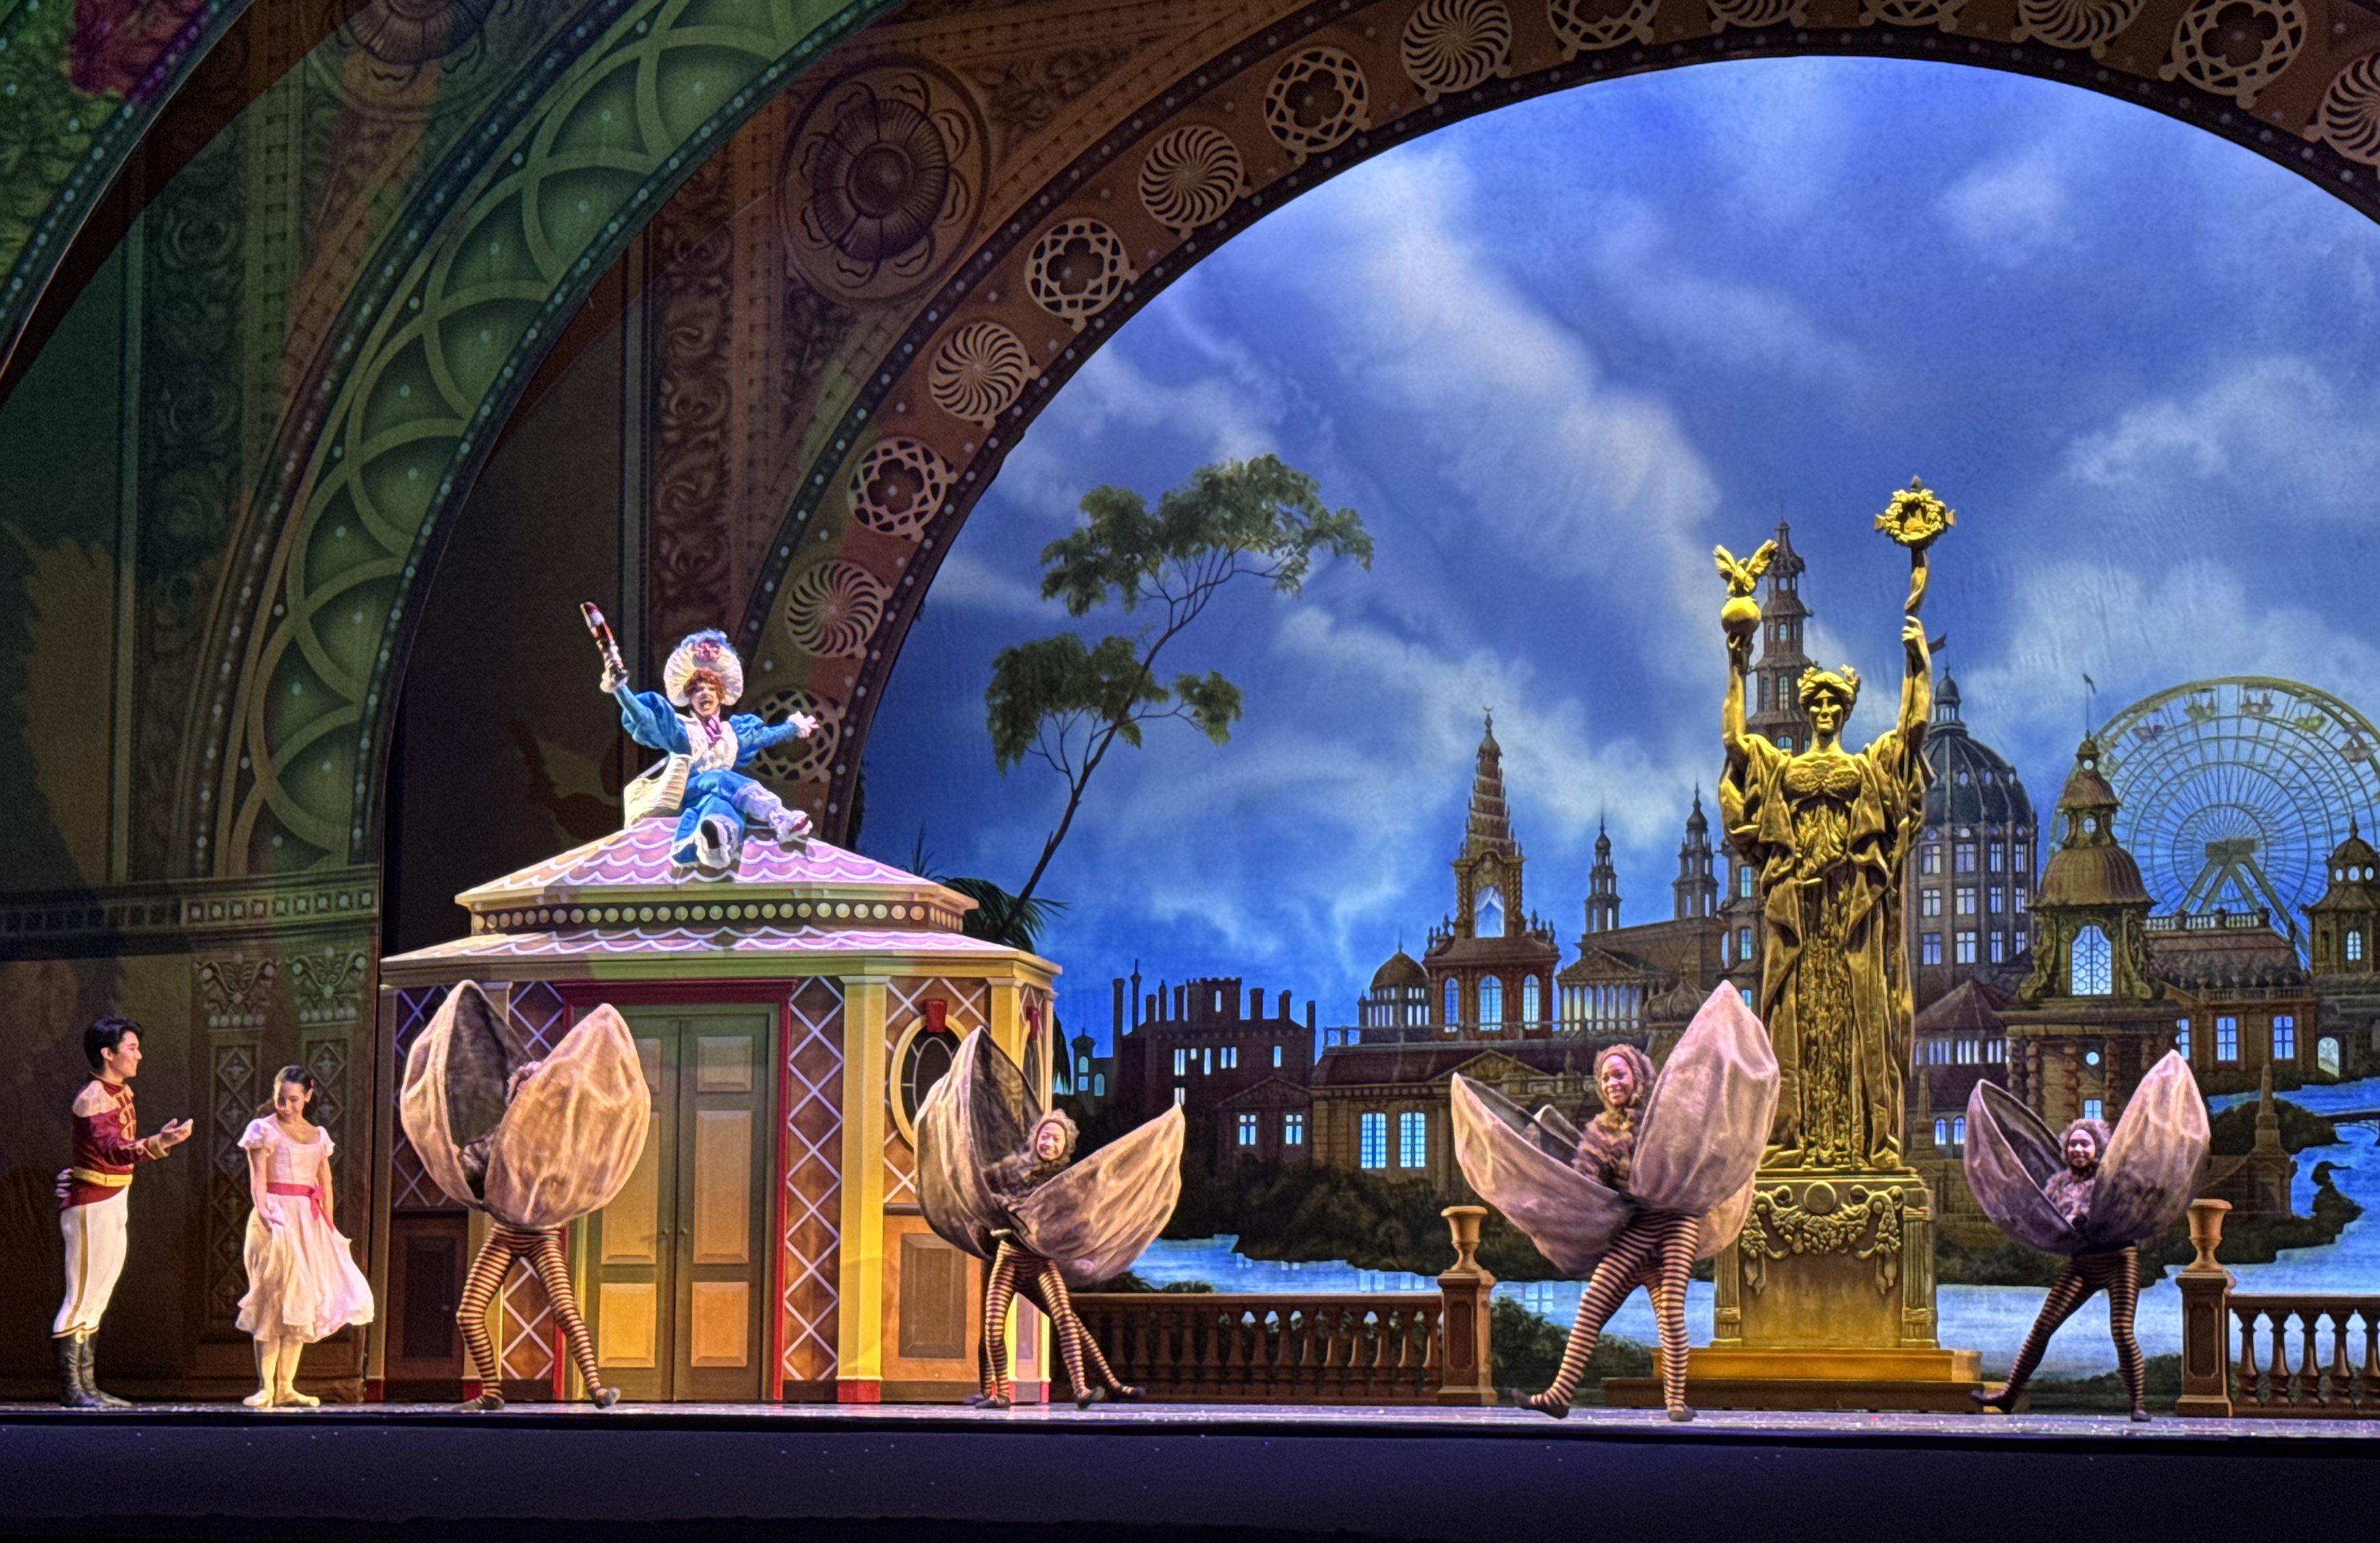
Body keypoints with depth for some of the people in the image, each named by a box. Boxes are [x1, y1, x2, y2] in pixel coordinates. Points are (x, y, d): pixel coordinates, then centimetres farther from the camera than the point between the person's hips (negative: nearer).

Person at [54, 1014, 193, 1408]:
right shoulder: (92, 1099, -19)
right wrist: (159, 1143, -47)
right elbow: (113, 1150, -34)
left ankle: (86, 1385, 15)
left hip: (113, 1202, 10)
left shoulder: (122, 1092, 11)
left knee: (96, 1297, 11)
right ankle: (70, 1388, -7)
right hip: (91, 1204, -10)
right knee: (82, 1294, -8)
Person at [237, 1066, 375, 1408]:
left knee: (302, 1302, 3)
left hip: (310, 1222, 5)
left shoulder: (319, 1136, 17)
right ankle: (266, 1387, -8)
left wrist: (329, 1227, 8)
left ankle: (286, 1387, 6)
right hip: (277, 1217, -5)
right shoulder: (264, 1130, 1)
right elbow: (258, 1176, -10)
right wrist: (262, 1209, -28)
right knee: (275, 1301, -9)